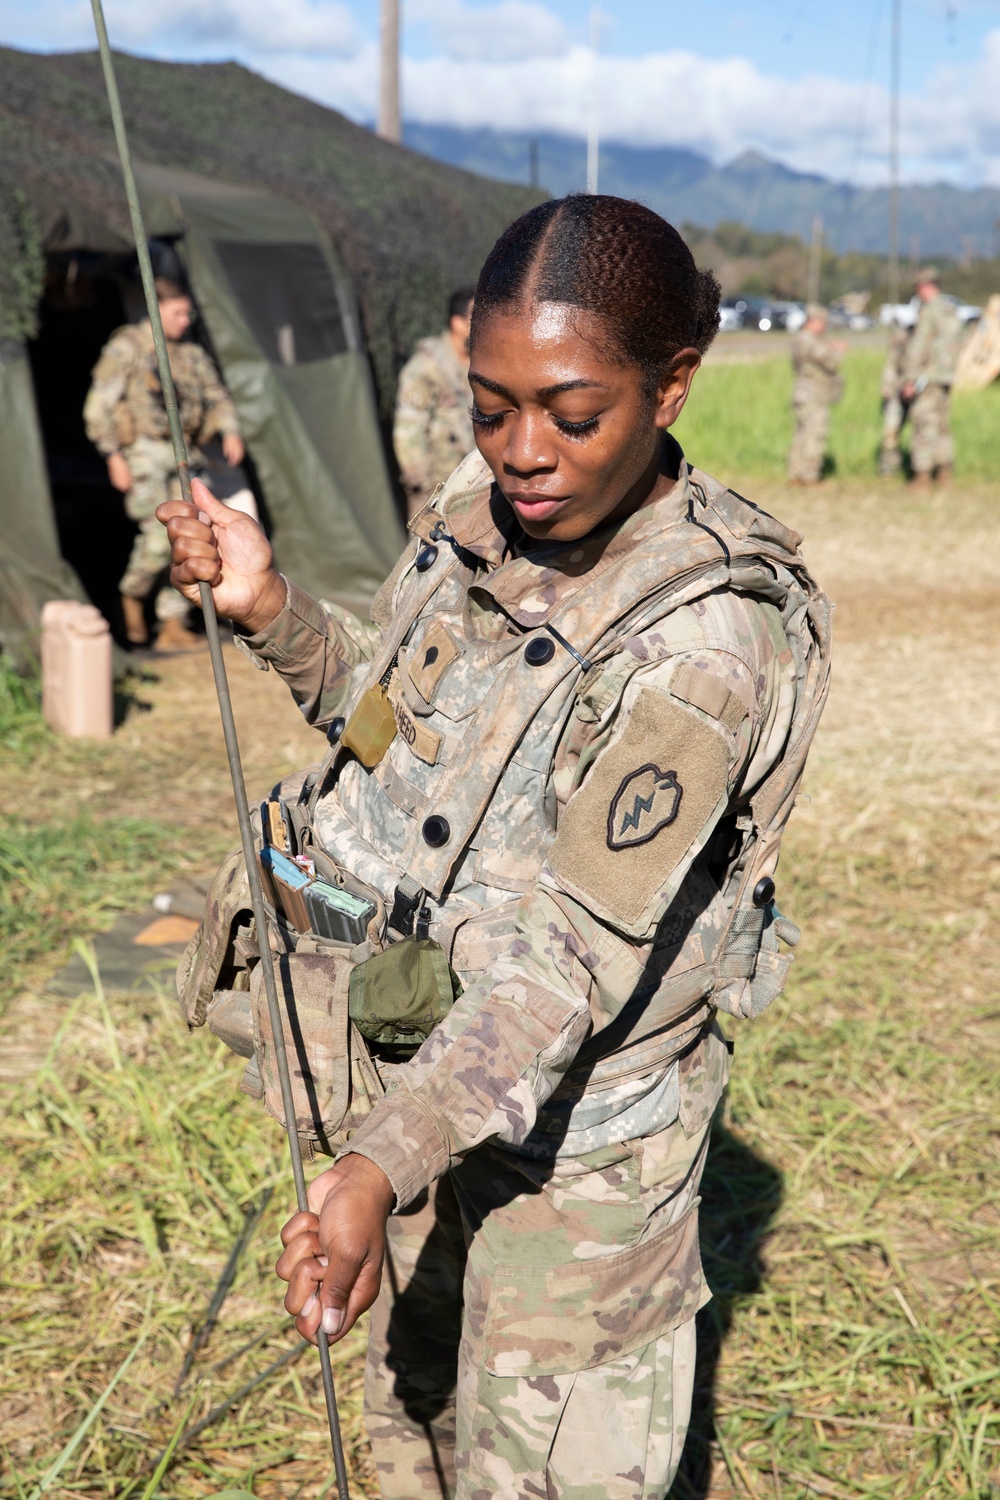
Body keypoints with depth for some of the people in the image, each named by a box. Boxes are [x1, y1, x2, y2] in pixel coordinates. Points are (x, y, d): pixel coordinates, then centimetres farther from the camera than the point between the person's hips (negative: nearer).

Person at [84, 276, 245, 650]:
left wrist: (230, 431, 2)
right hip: (143, 453, -6)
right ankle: (133, 594, 8)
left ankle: (172, 628, 6)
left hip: (182, 456, 6)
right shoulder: (125, 348, -4)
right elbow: (99, 406, -5)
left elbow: (216, 396, 22)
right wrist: (114, 457, -12)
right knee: (160, 532, -19)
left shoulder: (191, 353, 13)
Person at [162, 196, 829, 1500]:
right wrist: (270, 611, -6)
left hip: (576, 1105, -7)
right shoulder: (478, 515, -6)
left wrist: (380, 1166, -38)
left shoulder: (698, 640, -28)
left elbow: (580, 956, -30)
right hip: (417, 1057, 7)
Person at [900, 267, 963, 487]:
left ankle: (922, 474, -8)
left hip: (926, 377, -8)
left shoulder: (928, 311, -14)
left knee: (924, 427, -7)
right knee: (943, 426, 13)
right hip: (946, 376, 8)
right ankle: (944, 472, 15)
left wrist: (910, 380, -16)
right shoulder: (951, 310, 12)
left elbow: (918, 347, -17)